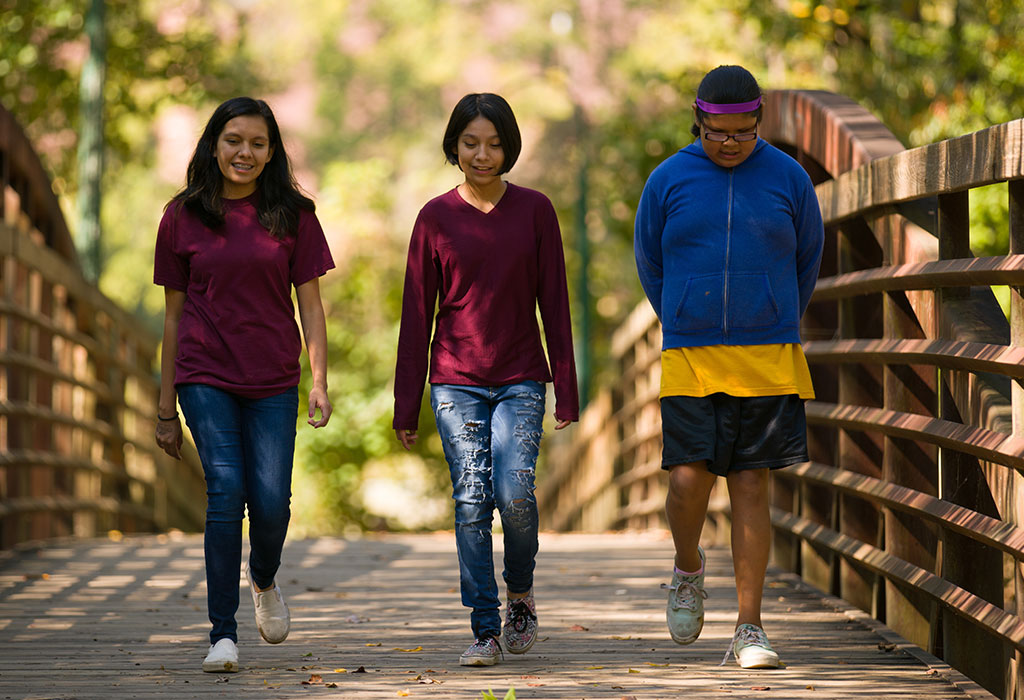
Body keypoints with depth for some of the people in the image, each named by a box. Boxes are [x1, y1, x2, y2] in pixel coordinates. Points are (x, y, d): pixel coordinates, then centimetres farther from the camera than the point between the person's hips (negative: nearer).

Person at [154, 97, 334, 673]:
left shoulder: (292, 214, 5)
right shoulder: (183, 216, 5)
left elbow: (310, 303, 6)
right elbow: (174, 313, 9)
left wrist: (320, 380, -5)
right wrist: (166, 407, 9)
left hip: (273, 381, 1)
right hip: (204, 375, -1)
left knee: (272, 500, -7)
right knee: (226, 489, -16)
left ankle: (265, 580, 28)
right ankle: (223, 633, -8)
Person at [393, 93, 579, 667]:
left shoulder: (534, 211, 3)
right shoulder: (436, 217, 3)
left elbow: (554, 303, 4)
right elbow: (417, 313, 5)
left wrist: (567, 391, 0)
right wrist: (407, 406, 3)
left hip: (520, 381, 0)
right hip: (456, 382, 0)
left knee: (515, 493, -15)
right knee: (472, 502, -6)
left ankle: (522, 592, 13)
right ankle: (485, 630, 2)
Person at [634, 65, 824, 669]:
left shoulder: (788, 179, 2)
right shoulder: (669, 181, 2)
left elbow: (806, 260, 16)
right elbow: (650, 262, 16)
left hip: (768, 362, 0)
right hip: (689, 360, 0)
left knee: (751, 488, -2)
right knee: (689, 478, -11)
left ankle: (749, 630, 2)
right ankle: (689, 569, 22)